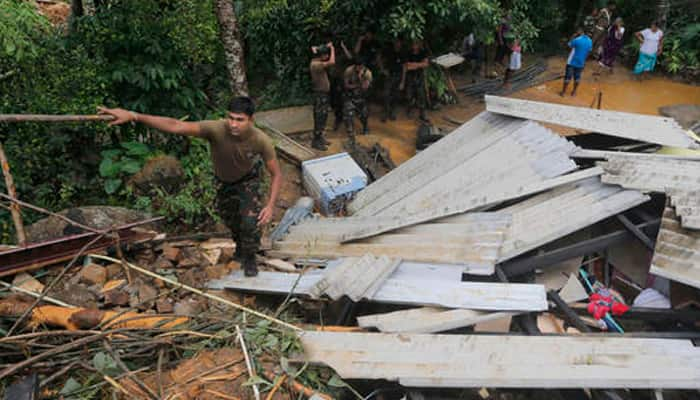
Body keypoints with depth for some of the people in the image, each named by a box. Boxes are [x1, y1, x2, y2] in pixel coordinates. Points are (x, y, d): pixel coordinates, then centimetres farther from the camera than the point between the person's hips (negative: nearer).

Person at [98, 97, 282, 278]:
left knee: (251, 221, -14)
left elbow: (276, 174, -26)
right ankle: (240, 244, 57)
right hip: (223, 181, 2)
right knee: (230, 220, 21)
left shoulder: (261, 140, -37)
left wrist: (271, 205, -39)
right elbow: (175, 126, -47)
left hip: (248, 179, -2)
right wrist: (133, 116, -58)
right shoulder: (216, 129, -41)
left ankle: (249, 257, 18)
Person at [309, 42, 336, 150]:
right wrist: (332, 49, -19)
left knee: (323, 117, 18)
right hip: (320, 94, -10)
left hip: (324, 94, 10)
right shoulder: (316, 65, -24)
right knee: (319, 118, -3)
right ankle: (316, 141, 4)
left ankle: (320, 137, 30)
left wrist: (326, 47, 12)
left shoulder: (316, 61, 6)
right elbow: (332, 62, -34)